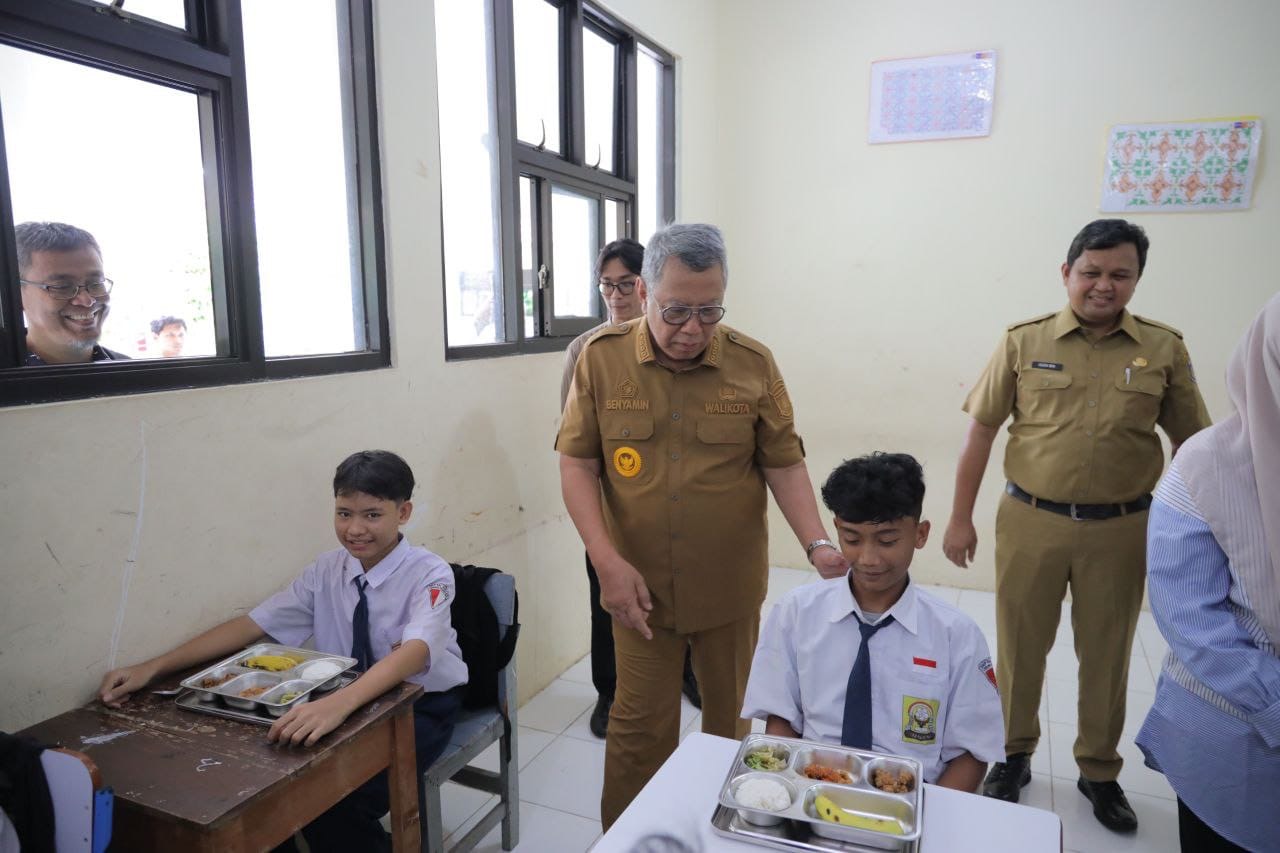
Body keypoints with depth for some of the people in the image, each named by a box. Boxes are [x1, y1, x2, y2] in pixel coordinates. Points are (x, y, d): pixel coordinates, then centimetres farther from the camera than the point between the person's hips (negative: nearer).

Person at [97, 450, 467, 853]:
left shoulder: (429, 575, -19)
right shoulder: (326, 570, -2)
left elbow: (414, 651, -36)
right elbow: (251, 624, -4)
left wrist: (337, 704, -53)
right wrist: (152, 668, -15)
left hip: (420, 706, -5)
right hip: (349, 703, 5)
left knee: (341, 801, -27)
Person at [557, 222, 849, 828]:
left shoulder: (752, 363, -5)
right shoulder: (602, 357, -6)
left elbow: (784, 464, 0)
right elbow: (577, 464, -5)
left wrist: (817, 544, -14)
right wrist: (608, 562, -14)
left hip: (730, 587, 1)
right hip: (638, 585, -1)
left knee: (729, 719, 18)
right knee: (639, 726, 9)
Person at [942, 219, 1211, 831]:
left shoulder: (1164, 350, 0)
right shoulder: (1025, 341, -2)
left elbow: (1191, 443, 7)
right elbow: (980, 430, -1)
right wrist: (960, 518, -2)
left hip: (1120, 529, 1)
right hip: (1030, 522, 0)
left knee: (1107, 655, 15)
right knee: (1019, 647, 12)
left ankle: (1099, 771, 36)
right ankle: (1014, 754, 33)